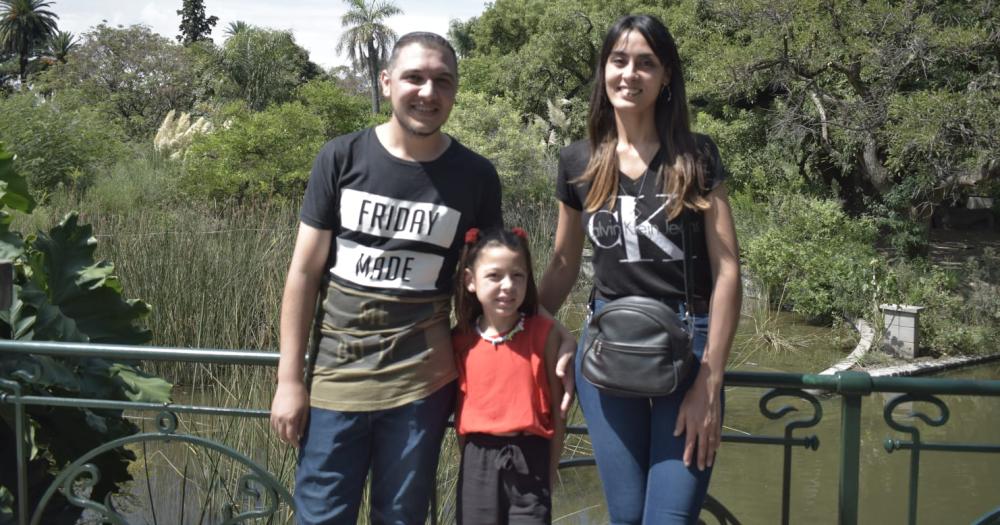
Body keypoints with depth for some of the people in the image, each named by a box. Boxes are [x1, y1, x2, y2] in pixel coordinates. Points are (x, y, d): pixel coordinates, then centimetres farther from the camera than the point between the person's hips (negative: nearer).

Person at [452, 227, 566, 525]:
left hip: (529, 459, -2)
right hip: (477, 461, 2)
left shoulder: (544, 333, -5)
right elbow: (459, 406, 9)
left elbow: (557, 410, -2)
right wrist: (471, 462, 5)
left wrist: (549, 475, -2)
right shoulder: (461, 340, 1)